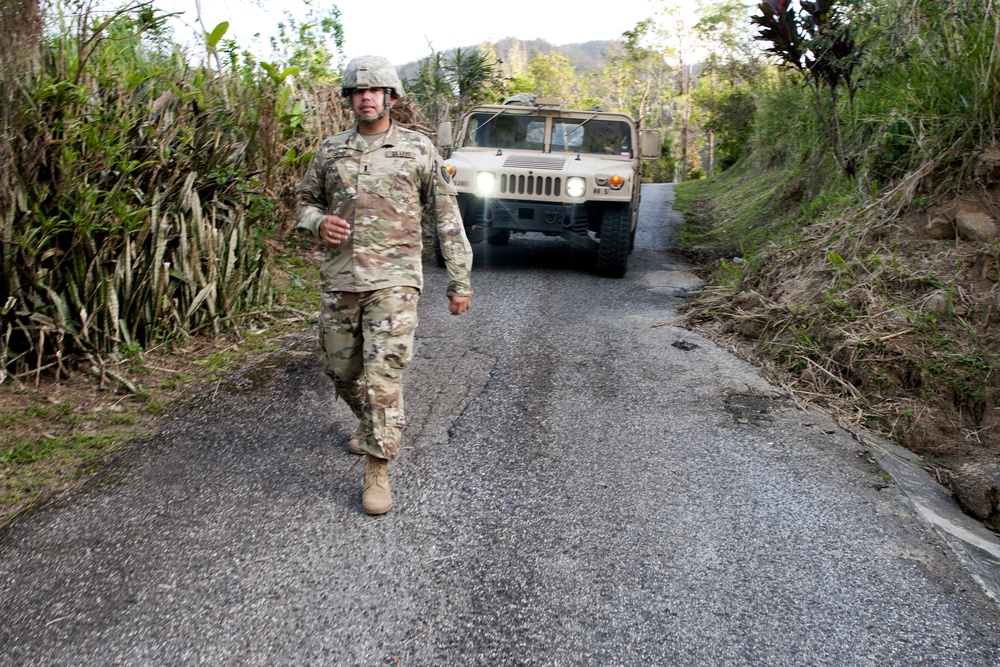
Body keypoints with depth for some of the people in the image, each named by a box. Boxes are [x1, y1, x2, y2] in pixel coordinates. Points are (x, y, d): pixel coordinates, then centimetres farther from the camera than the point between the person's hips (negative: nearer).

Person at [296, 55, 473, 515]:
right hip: (339, 279, 5)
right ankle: (371, 423, 44)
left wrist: (459, 282, 0)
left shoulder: (417, 148, 2)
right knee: (339, 368, 14)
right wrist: (318, 223, -4)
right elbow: (305, 200, 22)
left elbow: (447, 217, 3)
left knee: (382, 374, -12)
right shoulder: (330, 150, 11)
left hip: (394, 279, -4)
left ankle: (377, 473, -1)